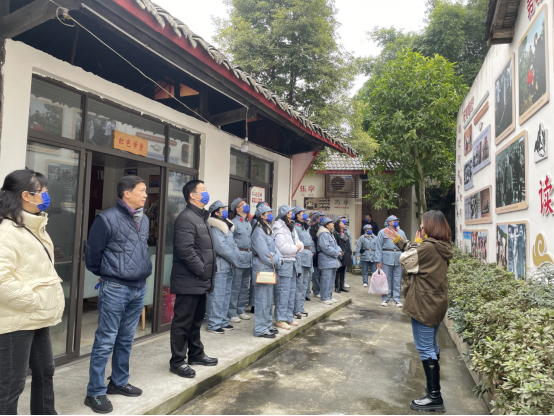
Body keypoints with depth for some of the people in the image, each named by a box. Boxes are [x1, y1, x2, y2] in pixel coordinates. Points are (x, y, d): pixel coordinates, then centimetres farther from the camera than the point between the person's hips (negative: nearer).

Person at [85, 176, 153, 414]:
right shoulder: (107, 218, -12)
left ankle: (119, 382, 32)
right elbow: (92, 253, -5)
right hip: (115, 289, -6)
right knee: (105, 341, 2)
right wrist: (106, 274, 8)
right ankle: (95, 392, 15)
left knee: (126, 340, 17)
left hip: (139, 288, 7)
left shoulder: (145, 220, 9)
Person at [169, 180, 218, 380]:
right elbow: (186, 251, -24)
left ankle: (196, 354, 34)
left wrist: (209, 272, 12)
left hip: (201, 282, 10)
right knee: (183, 322, 2)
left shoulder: (201, 217, 17)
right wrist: (203, 272, -17)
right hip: (189, 282, -10)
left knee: (196, 320, 20)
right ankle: (177, 362, 14)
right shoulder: (186, 218, -16)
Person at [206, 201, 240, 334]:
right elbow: (222, 248, -19)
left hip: (228, 267, 10)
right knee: (217, 296, -5)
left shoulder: (227, 227, 16)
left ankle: (223, 322, 26)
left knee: (226, 294, 15)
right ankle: (213, 324, 4)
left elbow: (234, 245, 13)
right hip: (219, 267, -10)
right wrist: (234, 260, -7)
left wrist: (234, 260, -3)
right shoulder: (214, 228, -14)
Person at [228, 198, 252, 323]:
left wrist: (251, 254, 15)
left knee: (245, 286, 14)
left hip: (249, 257, 8)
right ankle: (232, 314, 6)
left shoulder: (248, 223, 16)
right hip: (239, 257, -8)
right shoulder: (234, 223, -9)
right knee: (235, 287, -3)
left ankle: (241, 310, 25)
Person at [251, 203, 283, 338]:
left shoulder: (267, 230, 15)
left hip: (270, 268, 10)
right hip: (262, 269, -10)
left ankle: (267, 325, 29)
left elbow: (274, 247, 14)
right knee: (262, 299, -3)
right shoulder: (258, 232, -17)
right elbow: (264, 254, -21)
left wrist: (279, 259, -3)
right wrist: (277, 263, -9)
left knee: (269, 299, 17)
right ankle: (260, 329, 6)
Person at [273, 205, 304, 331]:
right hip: (284, 263, -9)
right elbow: (281, 247, -21)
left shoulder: (291, 227, 17)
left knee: (292, 291, 14)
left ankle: (289, 317, 24)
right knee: (283, 292, -7)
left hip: (292, 262, 9)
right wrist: (295, 248, -10)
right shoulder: (279, 228, -12)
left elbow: (299, 243, 17)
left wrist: (299, 246, -6)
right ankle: (280, 319, 2)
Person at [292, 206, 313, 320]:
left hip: (308, 257, 9)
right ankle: (296, 310, -2)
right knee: (299, 284, -8)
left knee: (304, 284, 13)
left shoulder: (306, 227, 21)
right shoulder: (295, 227, -8)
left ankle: (301, 308, 21)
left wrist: (312, 252, 15)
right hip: (299, 256, -9)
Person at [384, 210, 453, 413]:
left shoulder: (428, 246, -23)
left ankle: (434, 396, 4)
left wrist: (416, 242, -2)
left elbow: (406, 261, -13)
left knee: (425, 348, -2)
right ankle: (434, 383, 38)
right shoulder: (442, 247, 7)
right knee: (431, 345, 23)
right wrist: (399, 240, 16)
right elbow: (417, 256, 17)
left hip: (424, 304, -10)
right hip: (435, 302, 10)